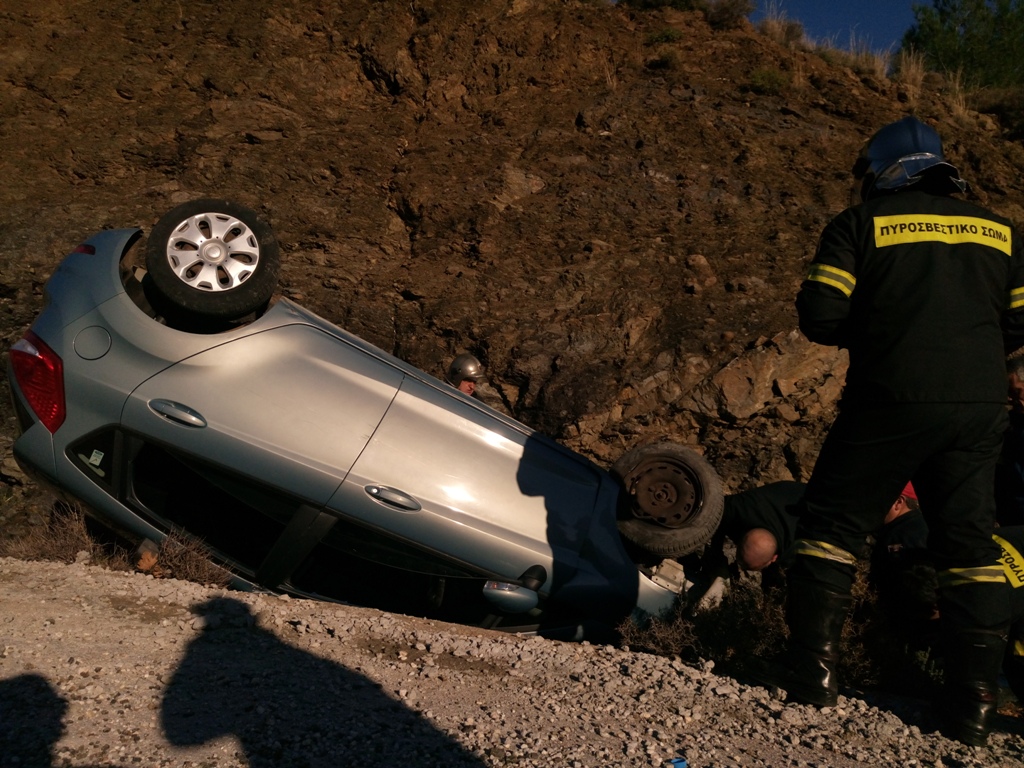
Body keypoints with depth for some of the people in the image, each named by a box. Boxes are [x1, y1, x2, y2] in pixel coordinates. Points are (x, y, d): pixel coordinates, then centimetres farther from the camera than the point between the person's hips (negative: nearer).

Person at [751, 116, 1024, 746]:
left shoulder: (860, 223, 1)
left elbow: (819, 316, -8)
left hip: (892, 400, -4)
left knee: (834, 524, 7)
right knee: (971, 544, 11)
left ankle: (813, 667, 10)